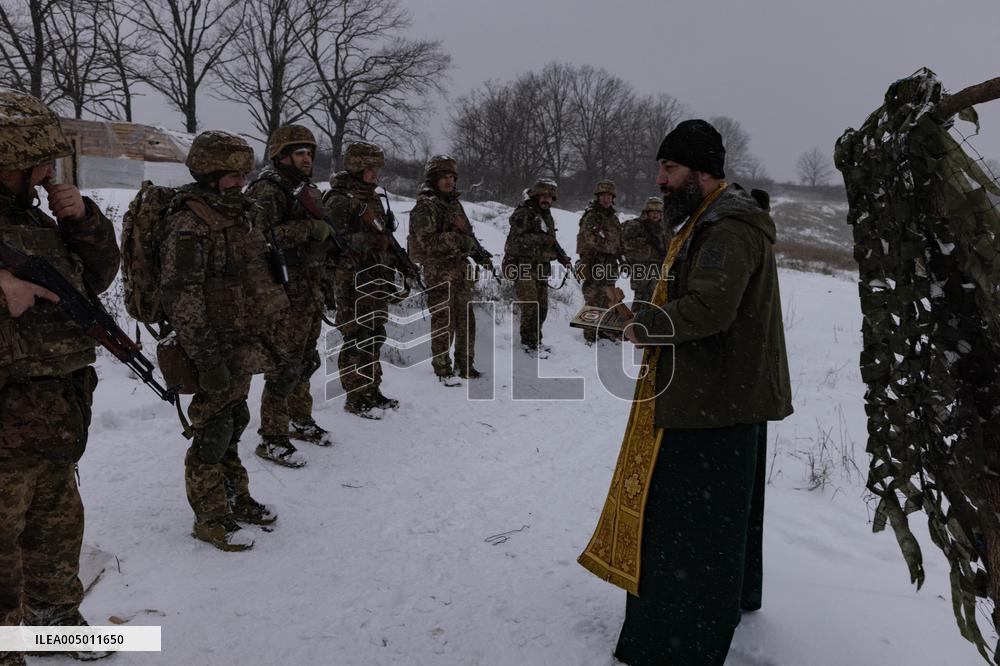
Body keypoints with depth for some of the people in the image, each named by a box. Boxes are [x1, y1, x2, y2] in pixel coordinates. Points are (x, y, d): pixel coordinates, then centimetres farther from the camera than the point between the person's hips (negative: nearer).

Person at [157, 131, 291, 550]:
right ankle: (211, 518, 16)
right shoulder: (188, 223, -15)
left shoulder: (236, 216, 14)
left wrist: (267, 339, 22)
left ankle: (236, 499, 34)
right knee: (213, 432, 2)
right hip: (218, 350, -9)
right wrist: (207, 356, -25)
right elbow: (180, 296, -22)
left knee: (233, 423, 19)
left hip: (244, 347, 9)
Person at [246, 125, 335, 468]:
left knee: (305, 360, 19)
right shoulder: (267, 190, -11)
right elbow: (261, 234, -26)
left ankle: (301, 420, 34)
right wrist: (309, 229, -23)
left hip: (312, 292, 9)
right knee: (284, 364, -5)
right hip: (287, 294, -9)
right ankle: (272, 438, 4)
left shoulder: (308, 190, 18)